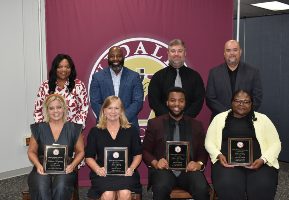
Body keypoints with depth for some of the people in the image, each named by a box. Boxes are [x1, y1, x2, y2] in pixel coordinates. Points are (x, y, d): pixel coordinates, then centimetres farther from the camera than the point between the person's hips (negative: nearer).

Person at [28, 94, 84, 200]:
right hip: (43, 168, 1)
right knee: (41, 187, -33)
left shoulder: (73, 128, 9)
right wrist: (38, 165, -6)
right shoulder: (39, 128, 11)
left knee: (60, 186, -34)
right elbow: (31, 151, 14)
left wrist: (72, 165, -8)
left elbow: (80, 152, 11)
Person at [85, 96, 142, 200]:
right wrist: (98, 169, -8)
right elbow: (89, 157, 10)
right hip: (103, 173, 0)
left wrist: (131, 168, -5)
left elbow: (138, 154, 13)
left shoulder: (131, 131, 13)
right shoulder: (95, 131, 12)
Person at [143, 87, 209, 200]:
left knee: (202, 189, -29)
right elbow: (145, 150, 11)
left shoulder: (196, 125, 15)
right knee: (161, 188, -35)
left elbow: (203, 151, 14)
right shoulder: (155, 124, 11)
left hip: (188, 169, 2)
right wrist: (155, 163, -10)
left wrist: (199, 164, -8)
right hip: (164, 169, -1)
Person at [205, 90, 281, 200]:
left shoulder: (262, 118, 13)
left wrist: (263, 160, -8)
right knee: (227, 186, -32)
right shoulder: (220, 118, 14)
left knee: (263, 187, -30)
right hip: (228, 161, 0)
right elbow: (209, 141, 12)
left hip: (257, 162, 1)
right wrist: (219, 155, -8)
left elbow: (275, 143, 9)